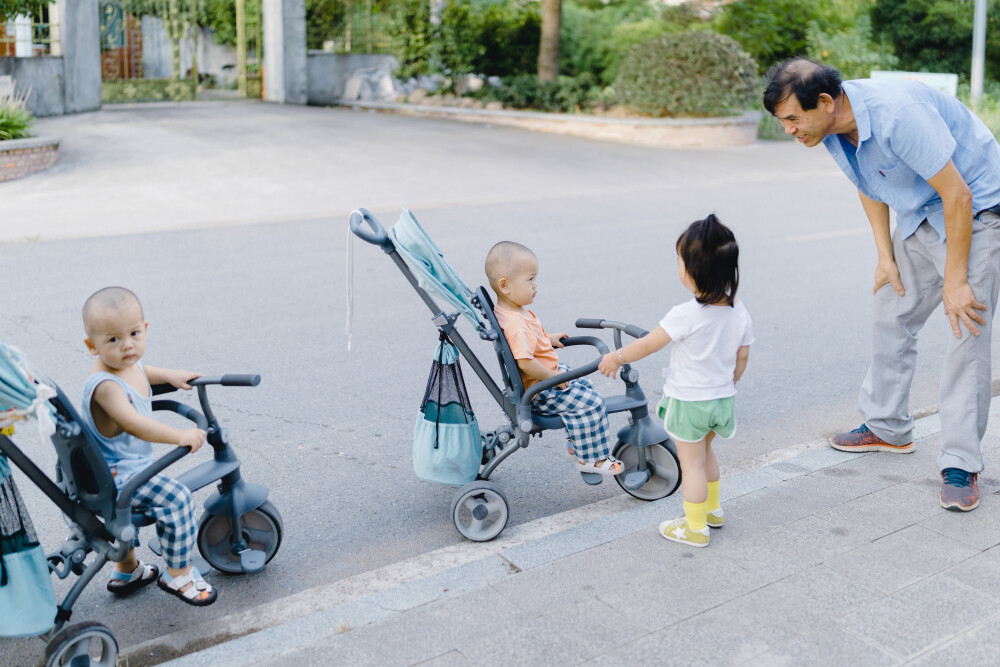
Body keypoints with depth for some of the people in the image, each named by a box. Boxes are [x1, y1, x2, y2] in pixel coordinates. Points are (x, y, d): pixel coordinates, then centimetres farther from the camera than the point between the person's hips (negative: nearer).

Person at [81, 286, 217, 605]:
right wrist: (179, 435, -53)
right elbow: (133, 423, -46)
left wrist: (170, 375, 23)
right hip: (115, 476, -11)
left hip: (131, 464, 11)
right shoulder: (105, 386, -31)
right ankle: (178, 575, -6)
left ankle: (126, 570, 58)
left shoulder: (129, 363, 0)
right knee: (175, 497, -23)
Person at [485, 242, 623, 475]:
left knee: (584, 386, 26)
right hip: (540, 393, -11)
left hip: (550, 374, 11)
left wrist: (548, 338, 14)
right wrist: (554, 378, -25)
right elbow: (525, 362, -37)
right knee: (592, 405, -14)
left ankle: (577, 442, 34)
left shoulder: (513, 311, 3)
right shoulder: (515, 325, -32)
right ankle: (590, 459, -1)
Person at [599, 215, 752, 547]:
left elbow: (646, 345, -16)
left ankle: (695, 527, 20)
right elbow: (742, 358, 4)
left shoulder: (686, 315, -26)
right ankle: (712, 508, 42)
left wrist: (616, 357, 1)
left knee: (691, 463, 8)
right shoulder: (739, 312, -7)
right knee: (705, 452, 29)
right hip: (722, 397, 7)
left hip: (688, 402, -7)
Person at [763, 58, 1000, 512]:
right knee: (892, 316, 10)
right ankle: (887, 427, 27)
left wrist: (955, 282, -24)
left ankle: (961, 465, -6)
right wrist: (885, 255, 5)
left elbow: (957, 194, -30)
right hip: (918, 216, 8)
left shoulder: (897, 114, -35)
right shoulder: (831, 126, -10)